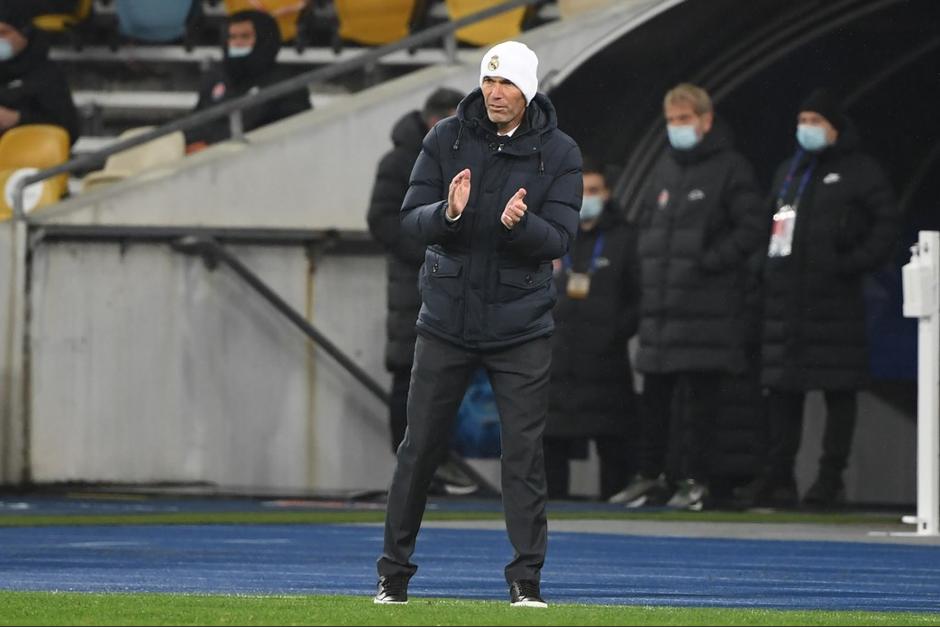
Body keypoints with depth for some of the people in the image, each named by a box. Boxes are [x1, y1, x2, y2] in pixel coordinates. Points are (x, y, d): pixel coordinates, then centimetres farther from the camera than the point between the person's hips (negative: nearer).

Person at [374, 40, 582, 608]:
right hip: (448, 319, 1)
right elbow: (411, 218, -4)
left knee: (524, 452, -2)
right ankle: (394, 574, 16)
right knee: (419, 447, 5)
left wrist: (519, 223, -30)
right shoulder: (447, 139, -1)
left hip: (521, 325, -1)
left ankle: (526, 579, 5)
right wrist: (448, 212, -25)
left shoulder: (559, 153, -4)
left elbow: (559, 240, -9)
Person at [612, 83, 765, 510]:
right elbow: (646, 222, 24)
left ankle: (694, 479, -1)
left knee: (698, 395, -6)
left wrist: (708, 262, -15)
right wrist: (648, 267, 9)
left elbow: (749, 230, -8)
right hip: (659, 303, 7)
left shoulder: (730, 168, -4)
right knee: (655, 395, 9)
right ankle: (650, 475, 16)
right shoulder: (665, 168, 16)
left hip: (706, 304, -7)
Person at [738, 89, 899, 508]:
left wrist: (855, 264, -14)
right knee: (781, 387, 5)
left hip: (834, 299, -6)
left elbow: (886, 223, -6)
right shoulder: (788, 172, 20)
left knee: (839, 389, -3)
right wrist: (766, 268, 8)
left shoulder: (859, 172, 0)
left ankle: (831, 477, 0)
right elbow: (769, 221, 24)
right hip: (785, 297, 6)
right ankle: (778, 477, 8)